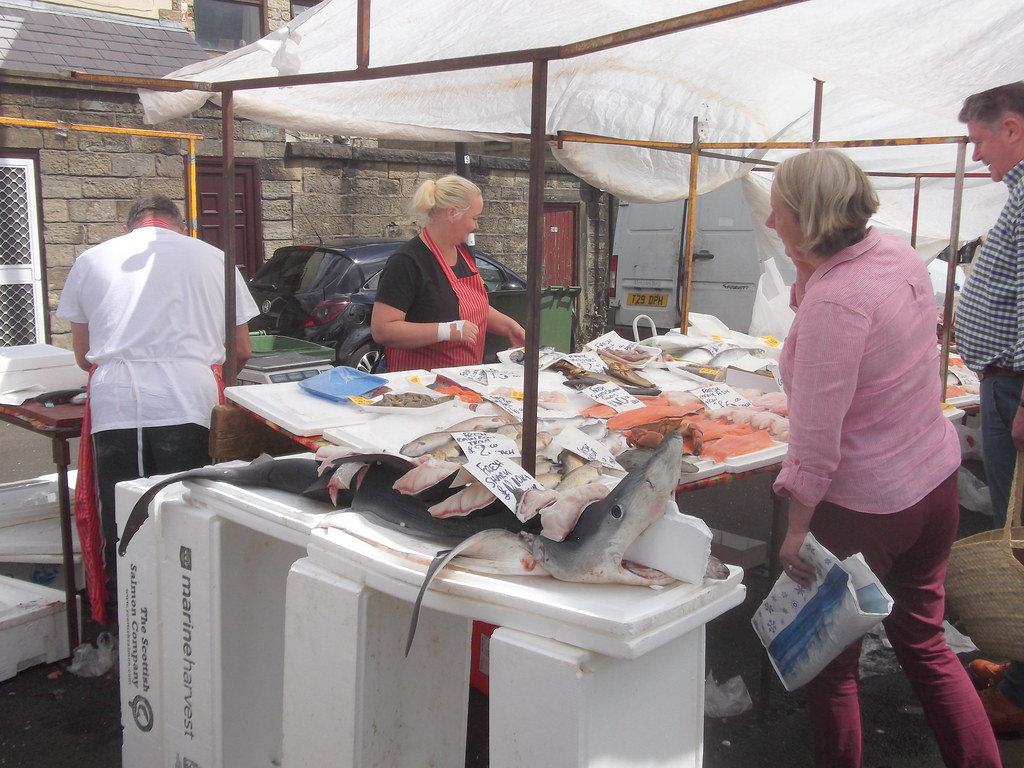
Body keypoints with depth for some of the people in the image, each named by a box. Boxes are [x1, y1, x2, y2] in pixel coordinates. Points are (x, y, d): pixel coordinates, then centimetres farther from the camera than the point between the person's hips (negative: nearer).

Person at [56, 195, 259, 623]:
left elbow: (83, 354, 22)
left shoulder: (91, 261, 19)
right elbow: (242, 351, 19)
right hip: (187, 403, -1)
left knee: (121, 524, 9)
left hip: (113, 403, 2)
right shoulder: (212, 259, 16)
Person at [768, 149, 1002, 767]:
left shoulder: (832, 302, -27)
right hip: (935, 481, 8)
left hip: (861, 506, -8)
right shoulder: (900, 254, -3)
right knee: (924, 640, 22)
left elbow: (817, 434, -26)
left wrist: (797, 527, -19)